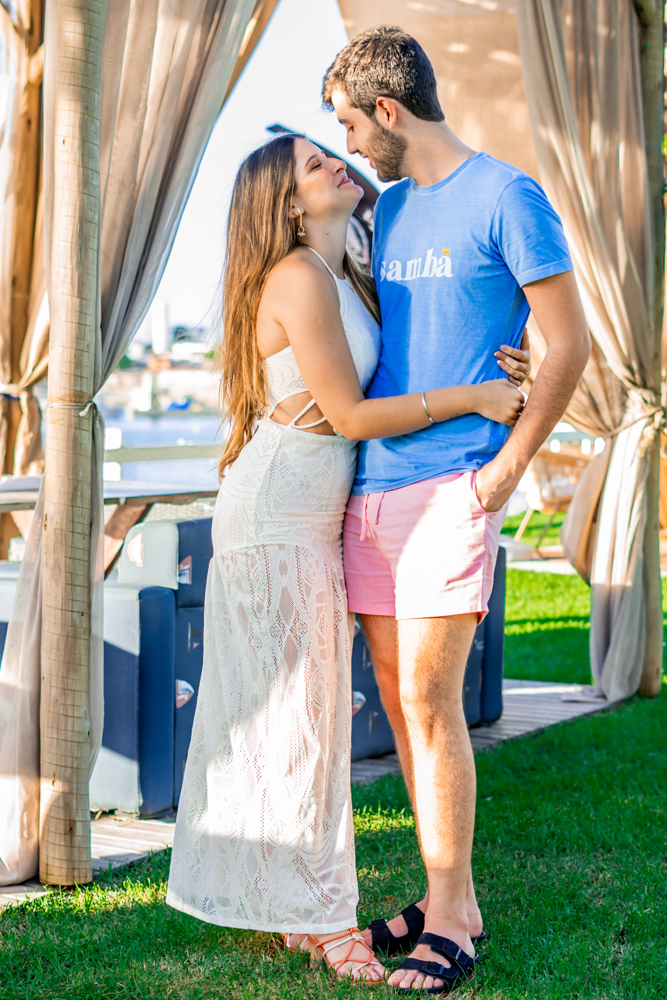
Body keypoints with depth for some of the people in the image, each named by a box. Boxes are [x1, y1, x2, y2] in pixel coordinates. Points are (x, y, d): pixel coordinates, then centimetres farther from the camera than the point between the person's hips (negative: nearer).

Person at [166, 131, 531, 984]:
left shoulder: (349, 280, 13)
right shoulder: (298, 279, -15)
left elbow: (402, 370, 19)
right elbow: (350, 415, -17)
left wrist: (495, 367, 0)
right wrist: (471, 398, -13)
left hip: (312, 519, 9)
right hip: (277, 509, -9)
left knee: (286, 706, 13)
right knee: (297, 707, -3)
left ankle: (294, 900, 22)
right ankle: (321, 919, 5)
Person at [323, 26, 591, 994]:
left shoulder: (505, 196, -5)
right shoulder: (389, 209, 17)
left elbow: (570, 346, -7)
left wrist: (502, 470, -10)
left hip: (448, 490, -7)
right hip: (370, 487, 8)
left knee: (428, 698, -9)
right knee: (397, 696, 9)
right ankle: (450, 898, 20)